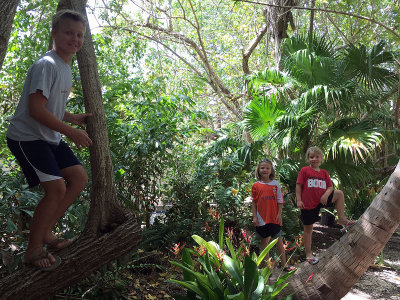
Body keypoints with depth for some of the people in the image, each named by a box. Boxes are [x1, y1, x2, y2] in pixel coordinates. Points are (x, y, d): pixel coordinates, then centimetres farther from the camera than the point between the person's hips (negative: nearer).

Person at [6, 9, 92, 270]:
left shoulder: (65, 67, 12)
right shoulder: (46, 65, -18)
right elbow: (36, 109, -24)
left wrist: (73, 118, 9)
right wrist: (70, 131, -22)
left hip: (50, 138, 10)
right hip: (26, 137, -9)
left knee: (79, 177, 4)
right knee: (56, 188, -16)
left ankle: (46, 232, 15)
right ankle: (33, 250, 1)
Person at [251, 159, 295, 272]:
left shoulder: (276, 184, 1)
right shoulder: (256, 185, 0)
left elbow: (280, 201, 3)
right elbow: (253, 202, 3)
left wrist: (279, 214, -4)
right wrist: (254, 217, -1)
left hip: (274, 218, 0)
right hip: (262, 219, 1)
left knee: (279, 241, 4)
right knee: (264, 241, 10)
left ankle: (284, 264, 14)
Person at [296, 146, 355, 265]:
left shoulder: (324, 173, 9)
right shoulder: (304, 170, -4)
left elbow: (330, 187, 6)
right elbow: (298, 185, -7)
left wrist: (326, 194, -15)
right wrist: (299, 200, -14)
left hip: (322, 200, 4)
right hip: (308, 204, -4)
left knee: (339, 193, -10)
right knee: (308, 229, 3)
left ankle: (341, 218, -2)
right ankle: (308, 254, 15)